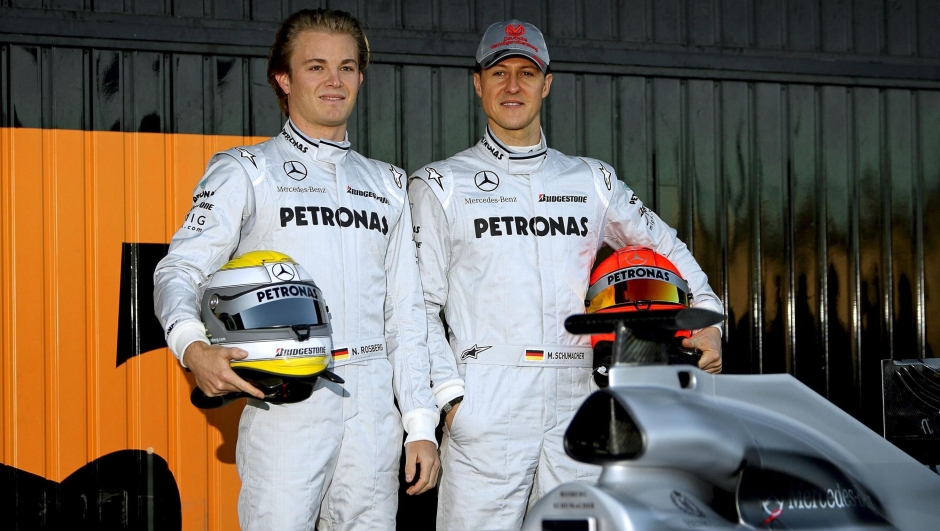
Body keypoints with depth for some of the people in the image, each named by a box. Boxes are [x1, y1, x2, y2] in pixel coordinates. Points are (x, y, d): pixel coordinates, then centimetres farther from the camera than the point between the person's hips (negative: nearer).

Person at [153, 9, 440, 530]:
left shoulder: (388, 184, 19)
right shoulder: (246, 171, 6)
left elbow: (405, 312, 17)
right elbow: (180, 268, -5)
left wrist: (421, 424, 9)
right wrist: (193, 347, -27)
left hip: (373, 406, 4)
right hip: (284, 403, -4)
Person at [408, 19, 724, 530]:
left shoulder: (591, 180, 17)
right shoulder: (441, 185, 8)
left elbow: (663, 245, 25)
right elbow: (420, 305, 3)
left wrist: (706, 319, 9)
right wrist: (449, 396, -8)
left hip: (578, 407, 3)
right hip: (484, 407, -3)